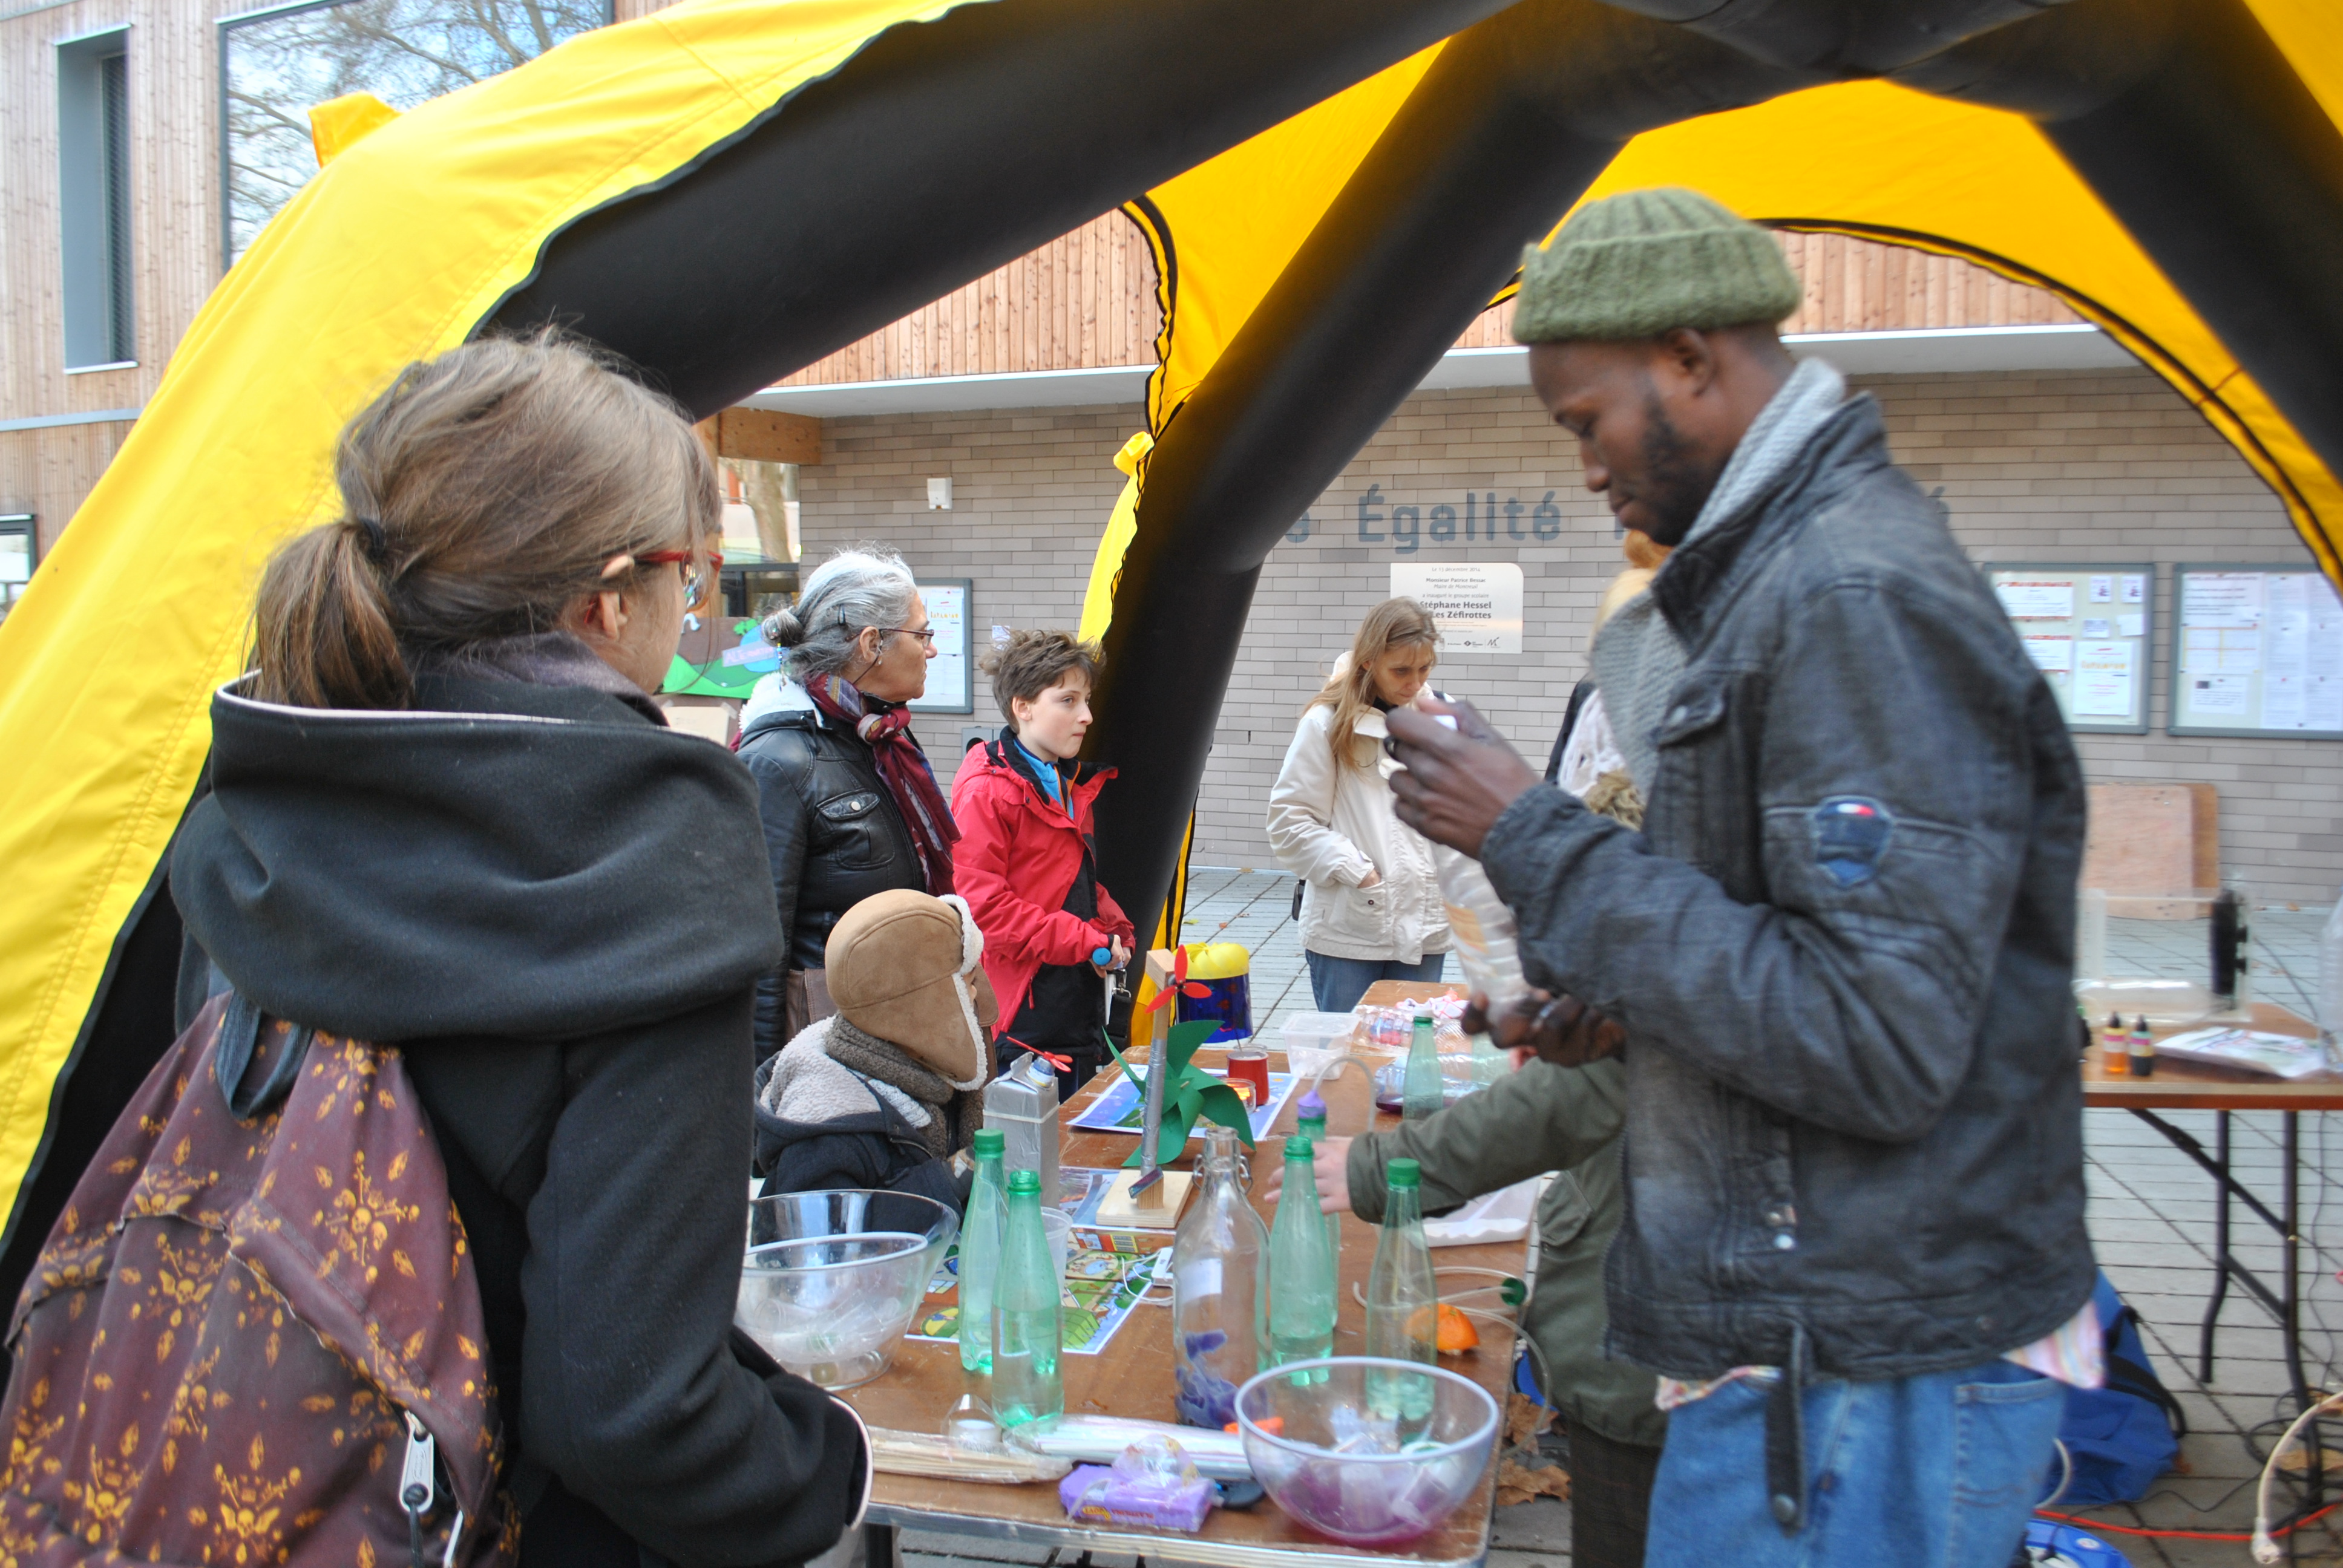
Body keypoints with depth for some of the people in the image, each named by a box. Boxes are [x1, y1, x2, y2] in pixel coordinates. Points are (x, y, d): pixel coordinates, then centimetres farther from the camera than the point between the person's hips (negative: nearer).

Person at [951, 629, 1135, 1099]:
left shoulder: (1072, 784, 15)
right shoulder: (985, 791, -14)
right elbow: (981, 903, -20)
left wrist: (1112, 930, 7)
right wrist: (1083, 941, -19)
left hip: (1081, 998, 9)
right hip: (1024, 1006, -9)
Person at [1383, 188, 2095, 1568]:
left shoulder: (1856, 600, -20)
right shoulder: (1789, 571, 11)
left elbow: (1877, 1047, -25)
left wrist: (1538, 840, -20)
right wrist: (1643, 997, 7)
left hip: (1860, 1393, -9)